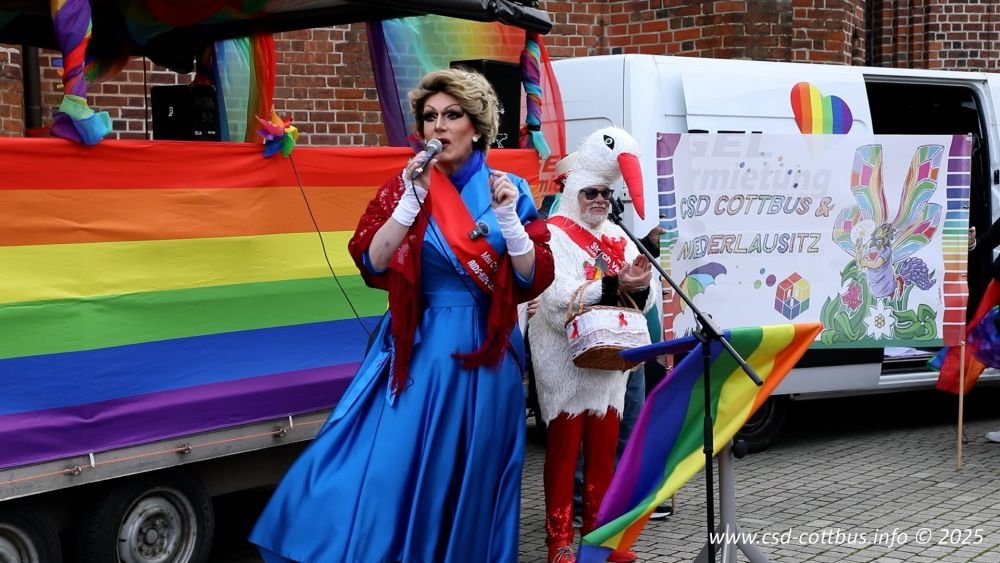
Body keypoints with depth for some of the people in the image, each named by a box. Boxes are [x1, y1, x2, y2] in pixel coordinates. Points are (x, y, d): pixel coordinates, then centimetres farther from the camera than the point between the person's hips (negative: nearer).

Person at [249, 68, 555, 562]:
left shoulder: (510, 190, 1)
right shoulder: (403, 187, 2)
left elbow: (534, 279, -4)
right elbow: (372, 264, -10)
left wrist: (508, 217, -17)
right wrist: (411, 200, -18)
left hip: (483, 356, 0)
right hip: (417, 352, 0)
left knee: (472, 481, 8)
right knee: (386, 470, -6)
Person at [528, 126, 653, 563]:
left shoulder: (616, 237, 13)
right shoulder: (554, 235, -6)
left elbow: (641, 303, 6)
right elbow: (559, 299, -20)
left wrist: (639, 288, -17)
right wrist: (615, 286, -28)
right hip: (566, 361, -6)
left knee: (604, 448, 10)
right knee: (564, 448, -2)